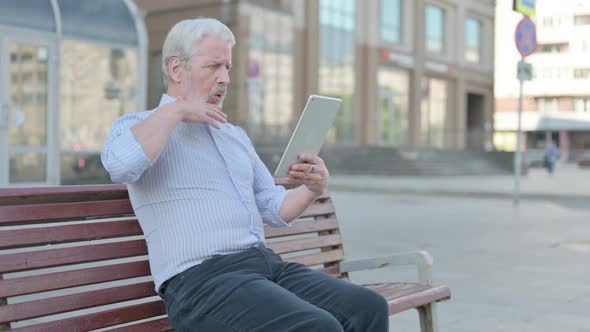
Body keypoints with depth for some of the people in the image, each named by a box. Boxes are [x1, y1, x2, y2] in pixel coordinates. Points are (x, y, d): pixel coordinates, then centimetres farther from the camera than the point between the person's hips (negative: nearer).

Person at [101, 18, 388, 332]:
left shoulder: (235, 135, 25)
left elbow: (273, 209, 23)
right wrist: (175, 110, -8)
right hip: (201, 279, -7)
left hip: (266, 263, 7)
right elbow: (121, 164, -21)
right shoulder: (137, 127, 5)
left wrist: (313, 189, 2)